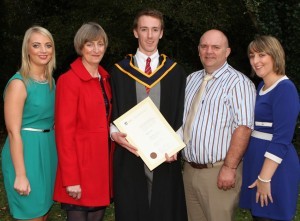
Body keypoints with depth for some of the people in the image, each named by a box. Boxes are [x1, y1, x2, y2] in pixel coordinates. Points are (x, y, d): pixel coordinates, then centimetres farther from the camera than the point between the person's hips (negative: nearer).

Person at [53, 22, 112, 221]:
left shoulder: (105, 78, 10)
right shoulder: (69, 80, -12)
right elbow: (64, 132, -16)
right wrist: (70, 179, -19)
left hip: (103, 161, 7)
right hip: (81, 163, -7)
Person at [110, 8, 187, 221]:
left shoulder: (175, 71, 7)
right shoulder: (120, 70, 5)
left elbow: (181, 115, 5)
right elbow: (111, 112, 5)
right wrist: (115, 133, -15)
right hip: (129, 156, 0)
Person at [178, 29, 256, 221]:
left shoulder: (238, 82, -11)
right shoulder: (191, 79, 12)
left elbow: (243, 127, -18)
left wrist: (229, 168, -21)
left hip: (219, 172, -7)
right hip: (189, 168, 7)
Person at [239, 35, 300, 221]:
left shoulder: (285, 88, -16)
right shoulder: (262, 86, 11)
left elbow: (282, 139, -21)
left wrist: (265, 178, -21)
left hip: (274, 167, -8)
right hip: (256, 160, 8)